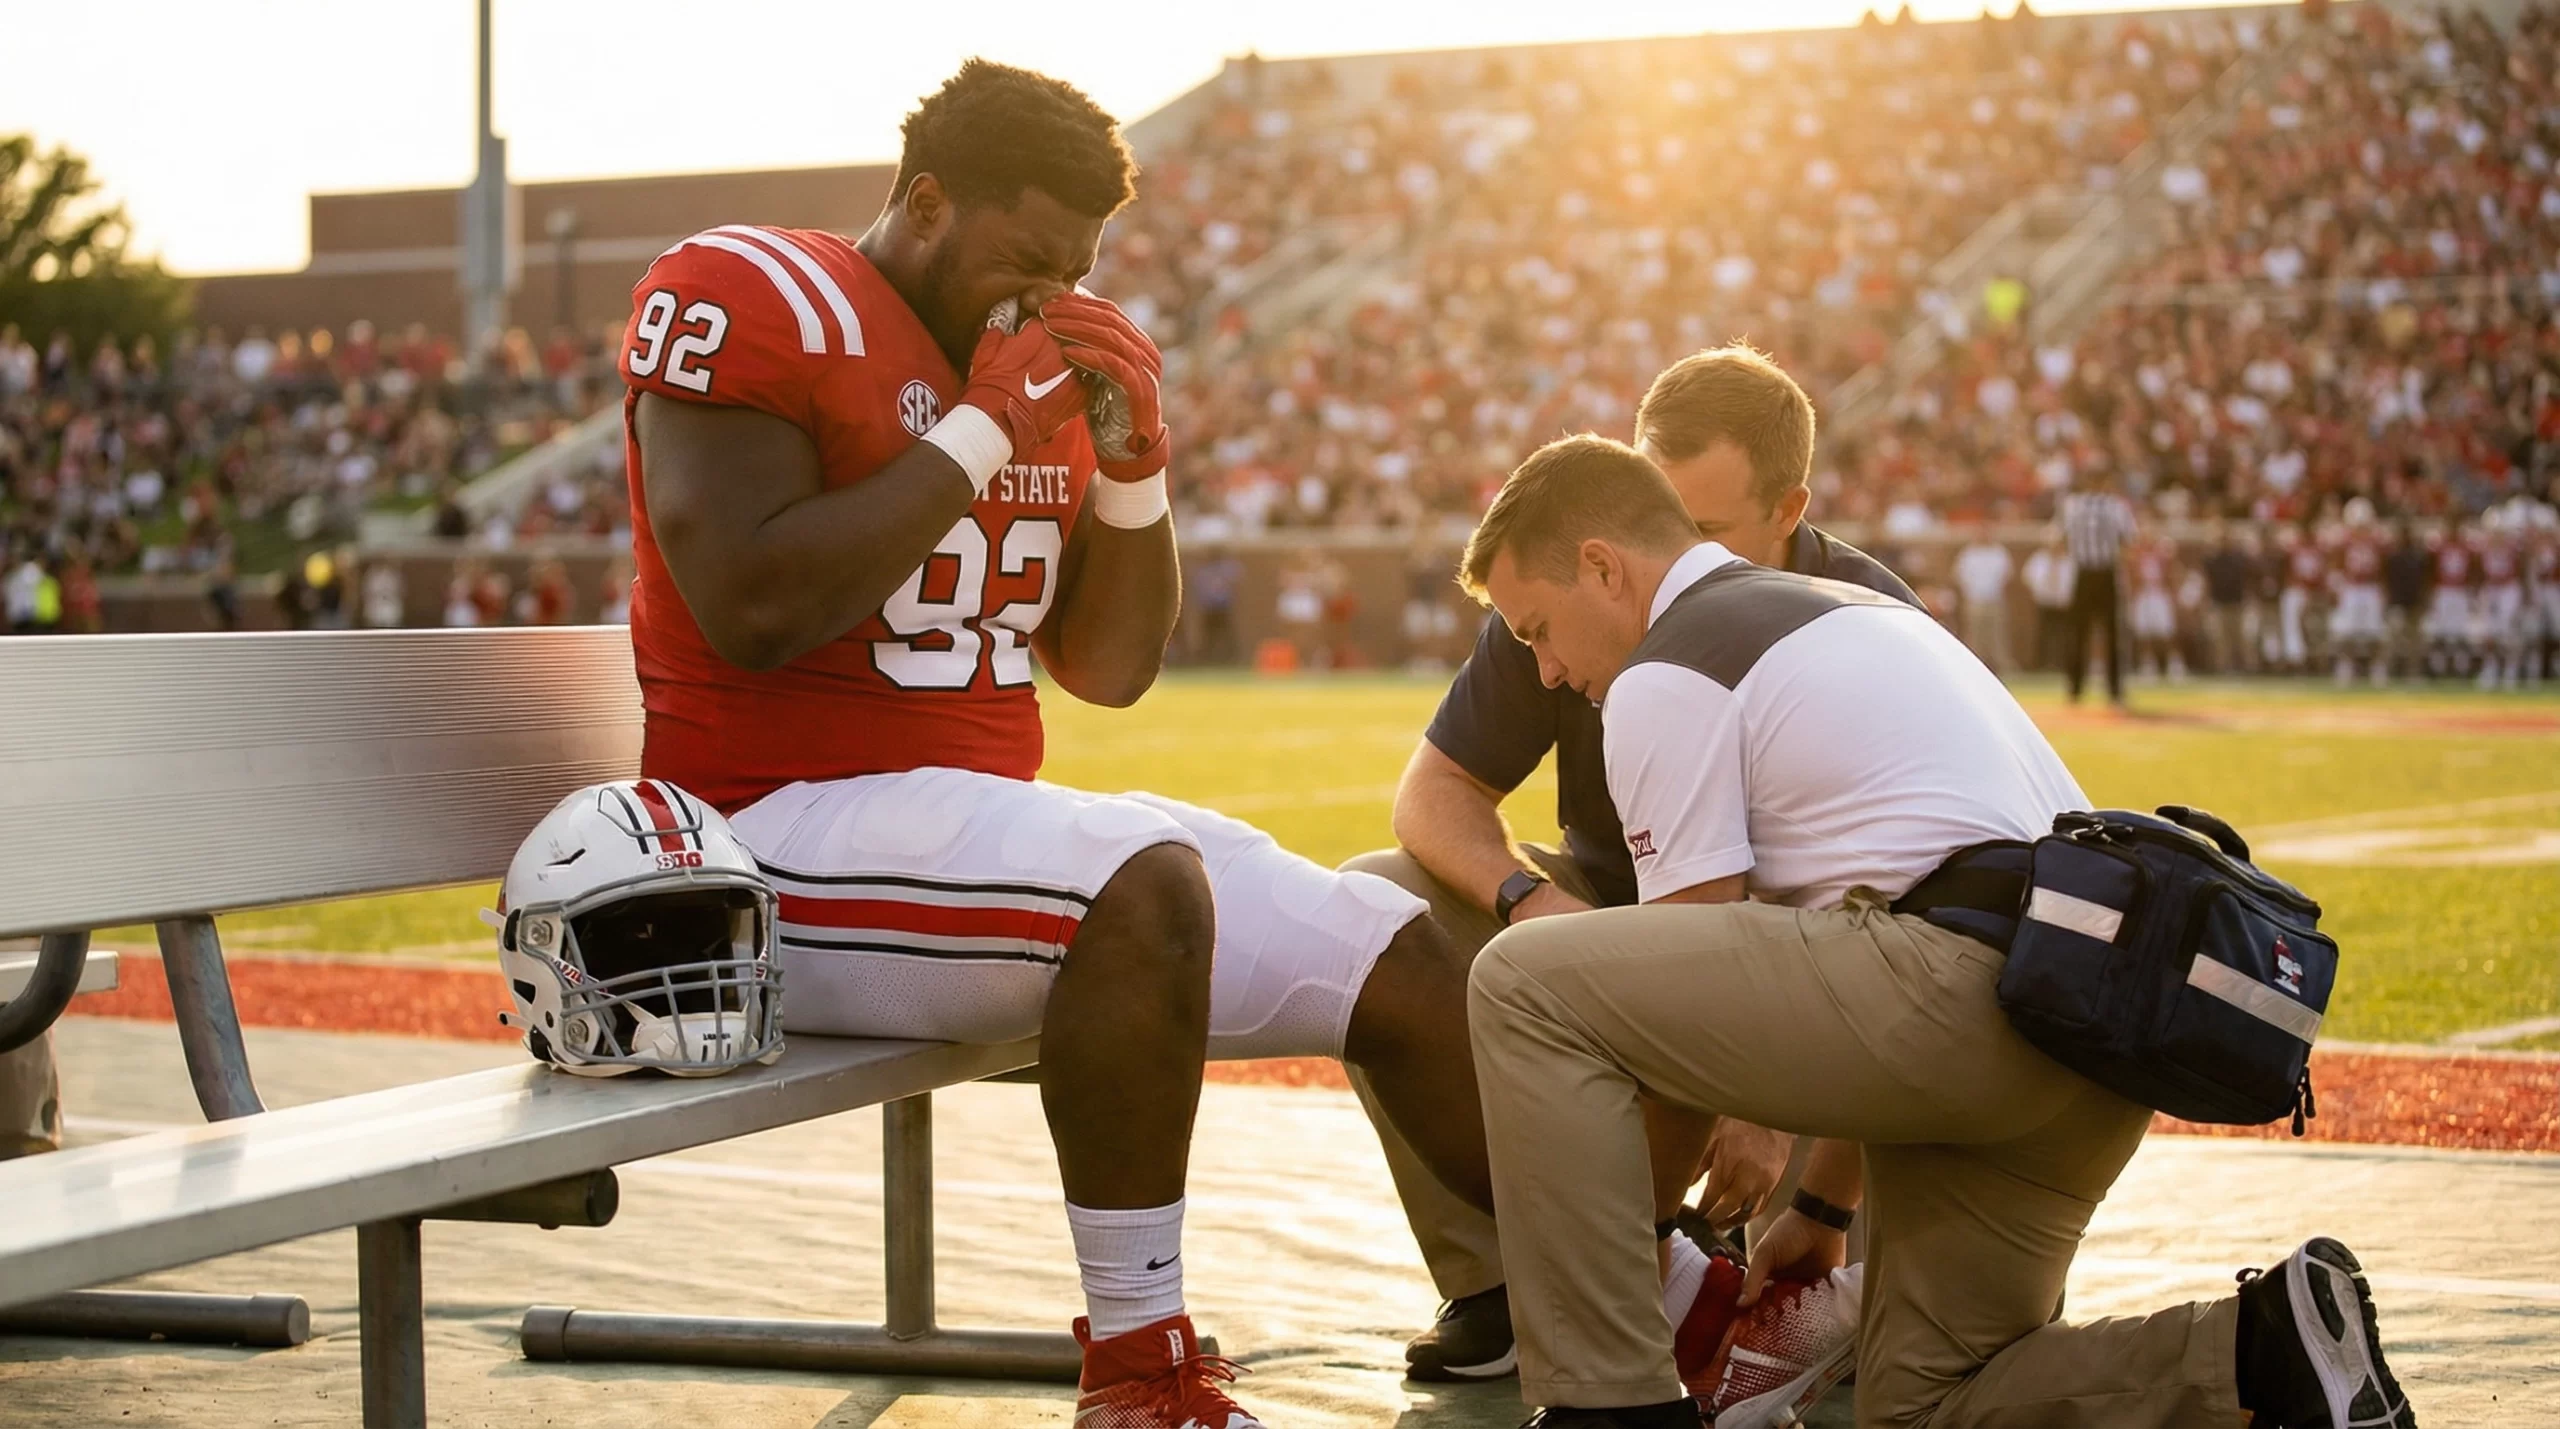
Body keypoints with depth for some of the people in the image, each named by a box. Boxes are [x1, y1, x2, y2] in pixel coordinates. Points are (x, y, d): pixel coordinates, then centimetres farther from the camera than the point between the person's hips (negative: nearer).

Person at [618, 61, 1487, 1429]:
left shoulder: (1033, 366, 13)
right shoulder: (748, 299, -9)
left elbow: (1109, 668, 16)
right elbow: (753, 610, -23)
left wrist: (1133, 458, 0)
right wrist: (986, 432, -17)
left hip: (986, 826, 9)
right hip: (780, 833, -8)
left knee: (1397, 957, 3)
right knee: (1145, 883, -36)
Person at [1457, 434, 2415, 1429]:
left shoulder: (1664, 678, 2)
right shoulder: (1852, 612, 31)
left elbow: (1690, 999, 0)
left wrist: (1626, 1241, 12)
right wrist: (1823, 1207, 36)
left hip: (1971, 987, -10)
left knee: (1525, 982, -5)